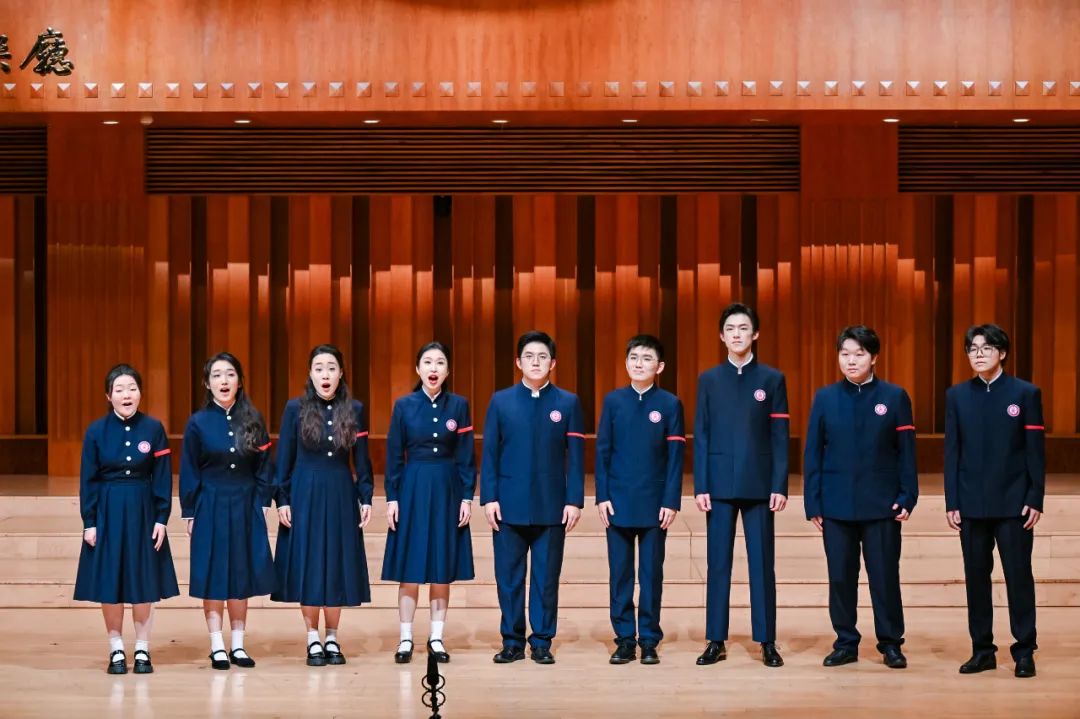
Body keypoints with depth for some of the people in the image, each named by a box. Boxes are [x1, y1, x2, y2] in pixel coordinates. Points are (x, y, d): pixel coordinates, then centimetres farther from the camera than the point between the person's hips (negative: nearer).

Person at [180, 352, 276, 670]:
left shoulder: (252, 420, 2)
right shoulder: (198, 423, -3)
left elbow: (264, 466, 6)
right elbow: (189, 473, -1)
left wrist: (263, 504, 1)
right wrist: (189, 513, -3)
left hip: (246, 507, 2)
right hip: (211, 507, -2)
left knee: (242, 574, 6)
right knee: (213, 575, 1)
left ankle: (238, 644, 14)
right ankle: (217, 646, 8)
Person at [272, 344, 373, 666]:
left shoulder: (354, 410, 3)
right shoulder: (296, 409, -1)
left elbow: (361, 460, 6)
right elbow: (284, 458, 0)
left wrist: (365, 499, 1)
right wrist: (282, 500, -5)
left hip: (341, 495, 1)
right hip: (305, 494, -1)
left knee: (337, 566, 4)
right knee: (308, 564, 0)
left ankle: (332, 639, 14)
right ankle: (313, 641, 9)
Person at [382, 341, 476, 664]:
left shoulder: (458, 405, 2)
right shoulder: (404, 405, 0)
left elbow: (466, 456, 2)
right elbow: (394, 455, 1)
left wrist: (467, 497, -3)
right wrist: (392, 498, -4)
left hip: (447, 490, 1)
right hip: (413, 488, -1)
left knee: (442, 569, 5)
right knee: (409, 568, 0)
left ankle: (436, 637, 12)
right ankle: (406, 639, 6)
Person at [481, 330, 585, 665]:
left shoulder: (568, 403, 4)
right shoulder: (500, 401, 6)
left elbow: (575, 456, 1)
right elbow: (490, 453, 3)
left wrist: (574, 501, -5)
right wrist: (489, 498, -4)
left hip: (551, 506, 0)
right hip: (509, 505, 1)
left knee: (547, 577, 4)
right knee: (509, 576, 4)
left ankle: (542, 643, 12)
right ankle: (512, 643, 13)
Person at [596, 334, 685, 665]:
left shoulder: (670, 404, 1)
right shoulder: (613, 400, 4)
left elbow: (675, 456, -1)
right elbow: (602, 450, 4)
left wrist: (672, 501, -7)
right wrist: (602, 496, -2)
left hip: (654, 504, -1)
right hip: (619, 501, 1)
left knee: (652, 574, 4)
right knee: (620, 574, 4)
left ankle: (649, 641, 11)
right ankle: (624, 640, 11)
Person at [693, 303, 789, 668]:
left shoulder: (772, 379, 4)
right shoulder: (709, 379, 7)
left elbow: (780, 437, 1)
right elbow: (701, 436, 4)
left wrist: (780, 486, -6)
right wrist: (700, 486, -3)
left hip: (759, 484, -1)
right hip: (720, 484, 1)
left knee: (762, 563, 2)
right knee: (718, 564, 4)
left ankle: (767, 641, 7)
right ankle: (716, 641, 9)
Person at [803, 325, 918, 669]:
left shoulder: (895, 396, 0)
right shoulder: (825, 397, 4)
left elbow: (906, 452, 1)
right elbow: (813, 452, 4)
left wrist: (907, 497, -6)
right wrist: (812, 502, -1)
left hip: (881, 503, -1)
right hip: (837, 503, 2)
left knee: (885, 575, 2)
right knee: (840, 576, 5)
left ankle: (891, 644, 13)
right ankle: (845, 643, 15)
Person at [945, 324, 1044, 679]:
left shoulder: (1026, 393, -1)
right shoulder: (957, 395, 5)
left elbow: (1036, 450, -2)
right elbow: (952, 450, 5)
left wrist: (1035, 499, -7)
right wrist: (952, 502, 0)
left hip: (1013, 502, -2)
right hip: (972, 503, 2)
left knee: (1019, 575, 0)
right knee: (976, 576, 6)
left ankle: (1024, 652, 7)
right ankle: (982, 650, 14)